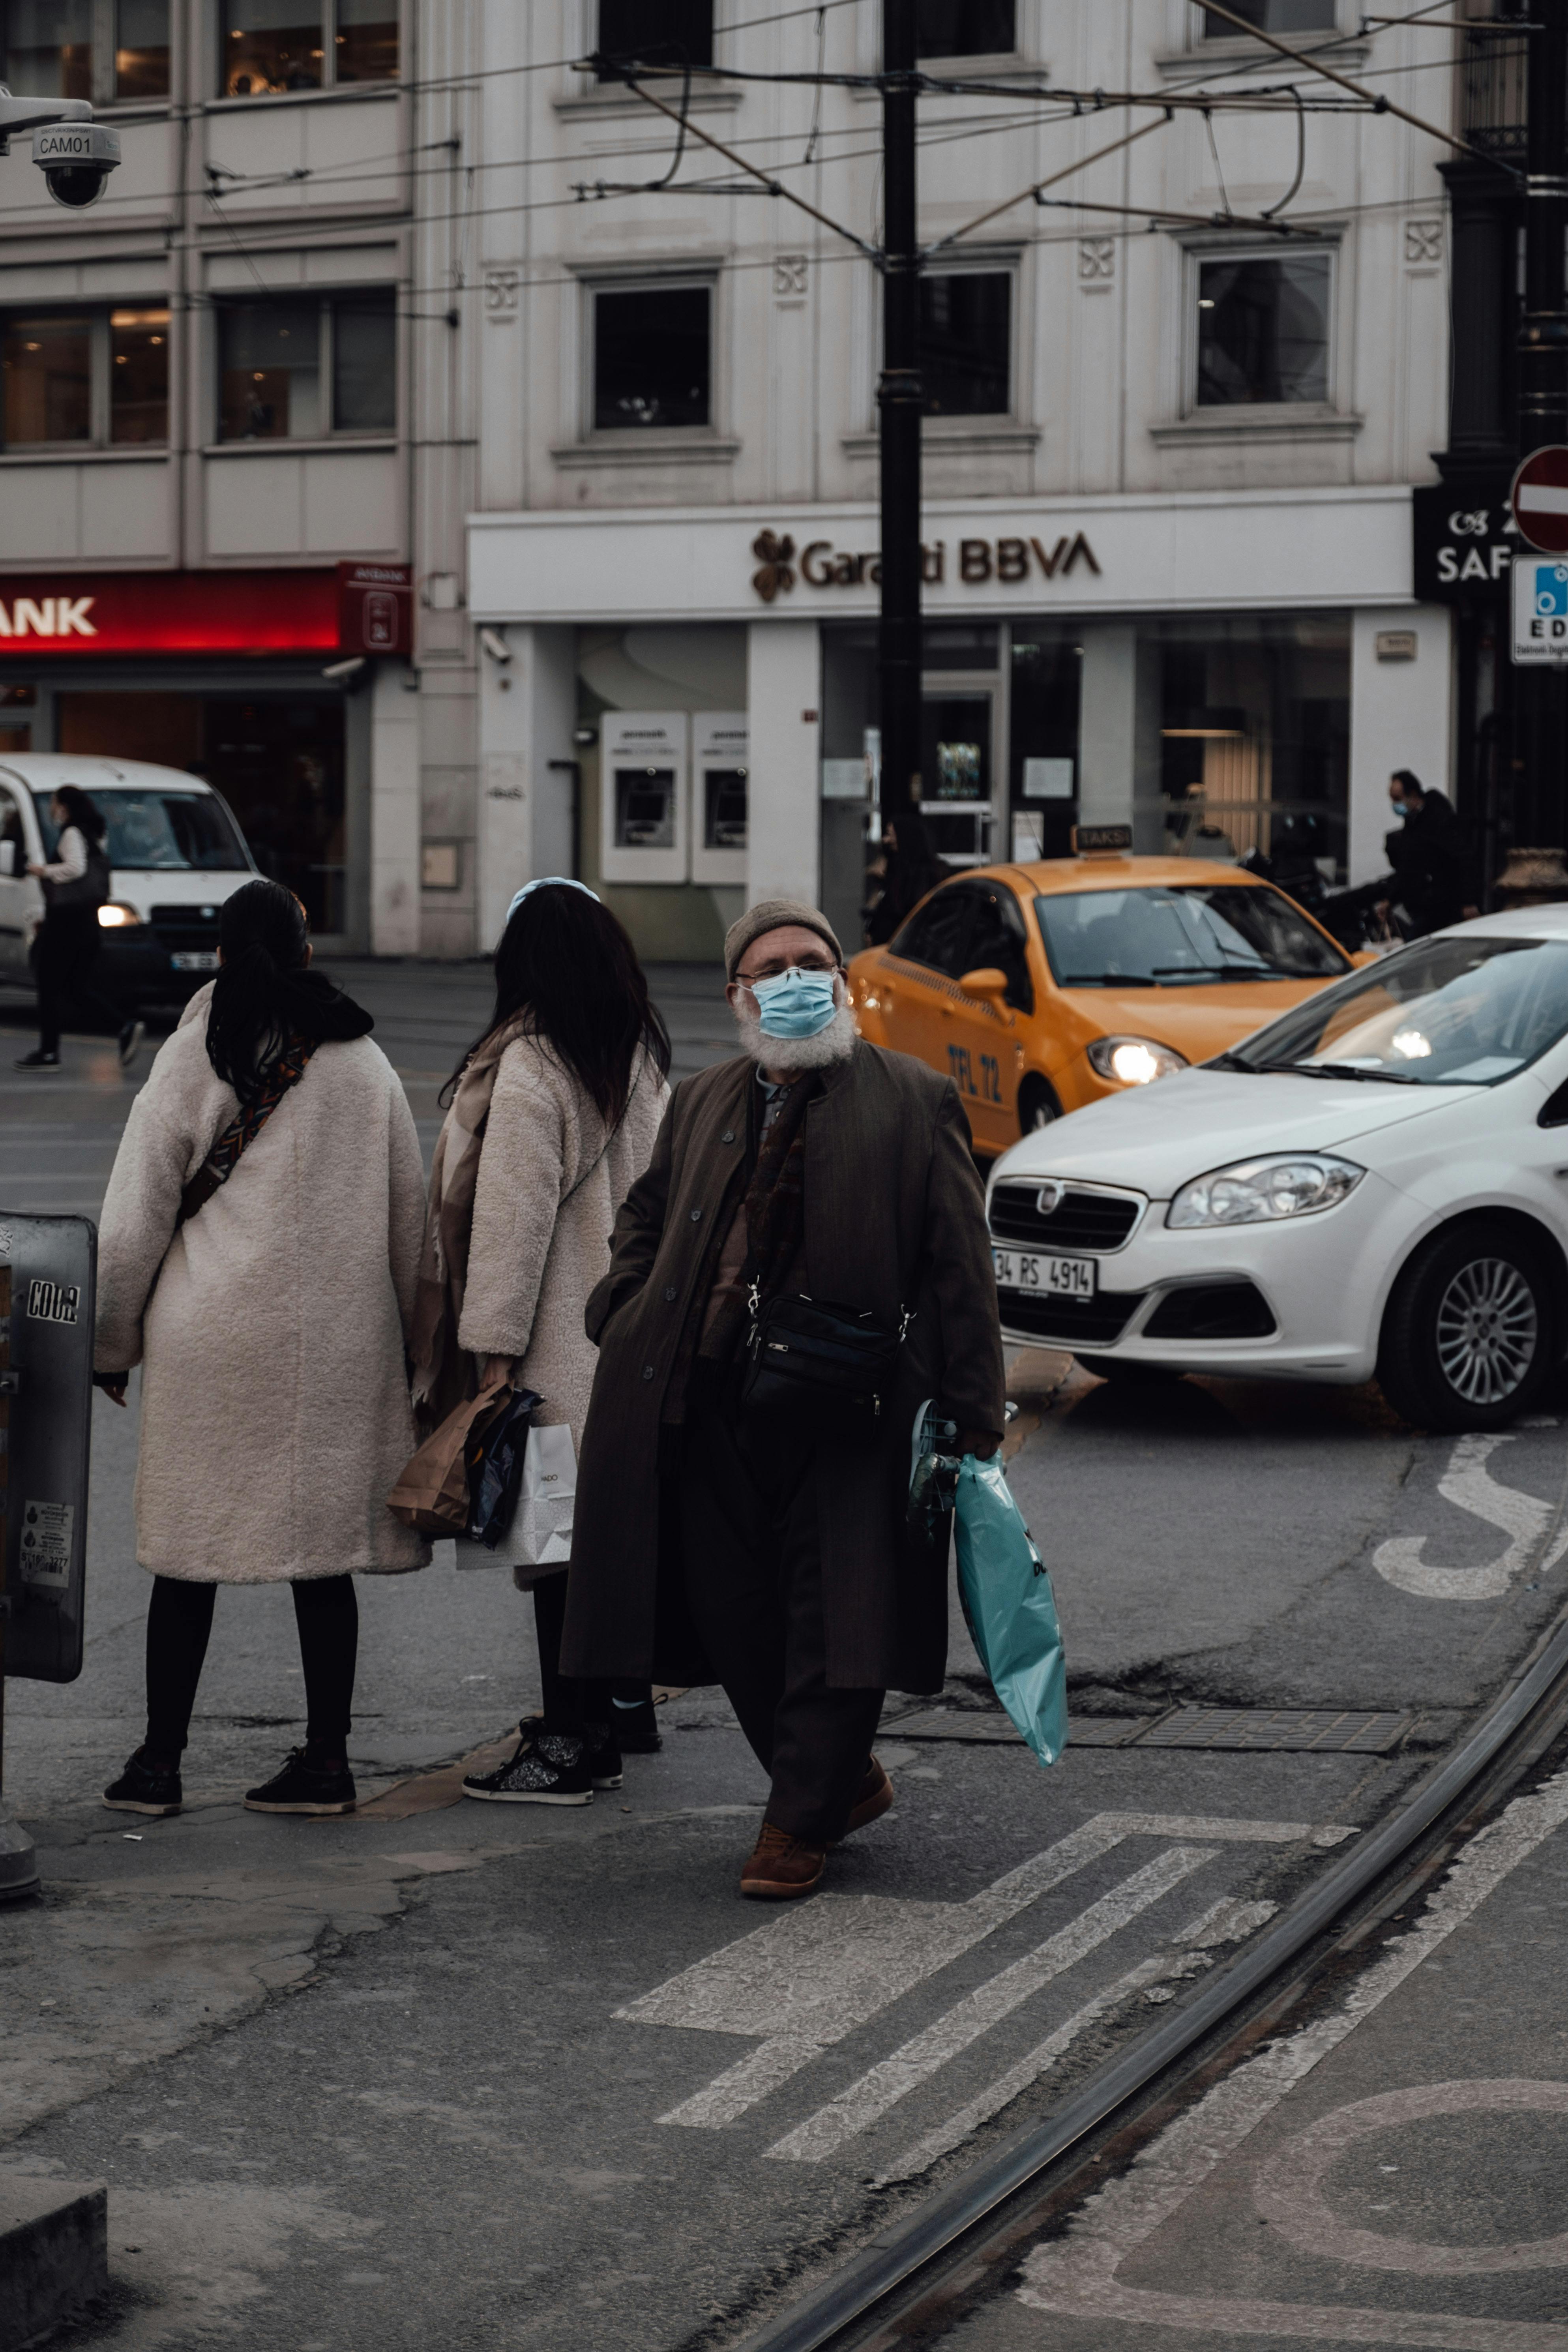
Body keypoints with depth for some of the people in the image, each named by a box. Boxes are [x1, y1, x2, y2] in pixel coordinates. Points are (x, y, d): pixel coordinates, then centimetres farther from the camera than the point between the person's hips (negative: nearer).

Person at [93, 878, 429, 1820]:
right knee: (322, 1548, 8)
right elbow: (409, 1216, 10)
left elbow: (133, 1223, -2)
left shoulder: (190, 1062, -4)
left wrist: (113, 1345, 9)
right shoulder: (364, 1063, 3)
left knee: (188, 1550, 6)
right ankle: (326, 1760, 9)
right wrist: (407, 1337, 20)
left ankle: (159, 1762, 10)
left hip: (209, 1341, -2)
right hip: (336, 1344, 2)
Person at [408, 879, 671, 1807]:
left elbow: (513, 1217, -18)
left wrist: (492, 1347, -16)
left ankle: (573, 1740, -4)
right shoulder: (644, 1058, 9)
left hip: (558, 1345, -8)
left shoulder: (528, 1070, -16)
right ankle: (623, 1705, 28)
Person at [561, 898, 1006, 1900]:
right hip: (713, 1409, 5)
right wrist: (627, 1315, 9)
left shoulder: (915, 1102, 1)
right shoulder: (701, 1105, 14)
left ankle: (799, 1825, 8)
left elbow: (959, 1269, -1)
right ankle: (845, 1783, 27)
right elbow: (645, 1217, 29)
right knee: (736, 1610, 8)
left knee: (835, 1615, -3)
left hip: (849, 1408, -4)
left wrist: (975, 1420, -6)